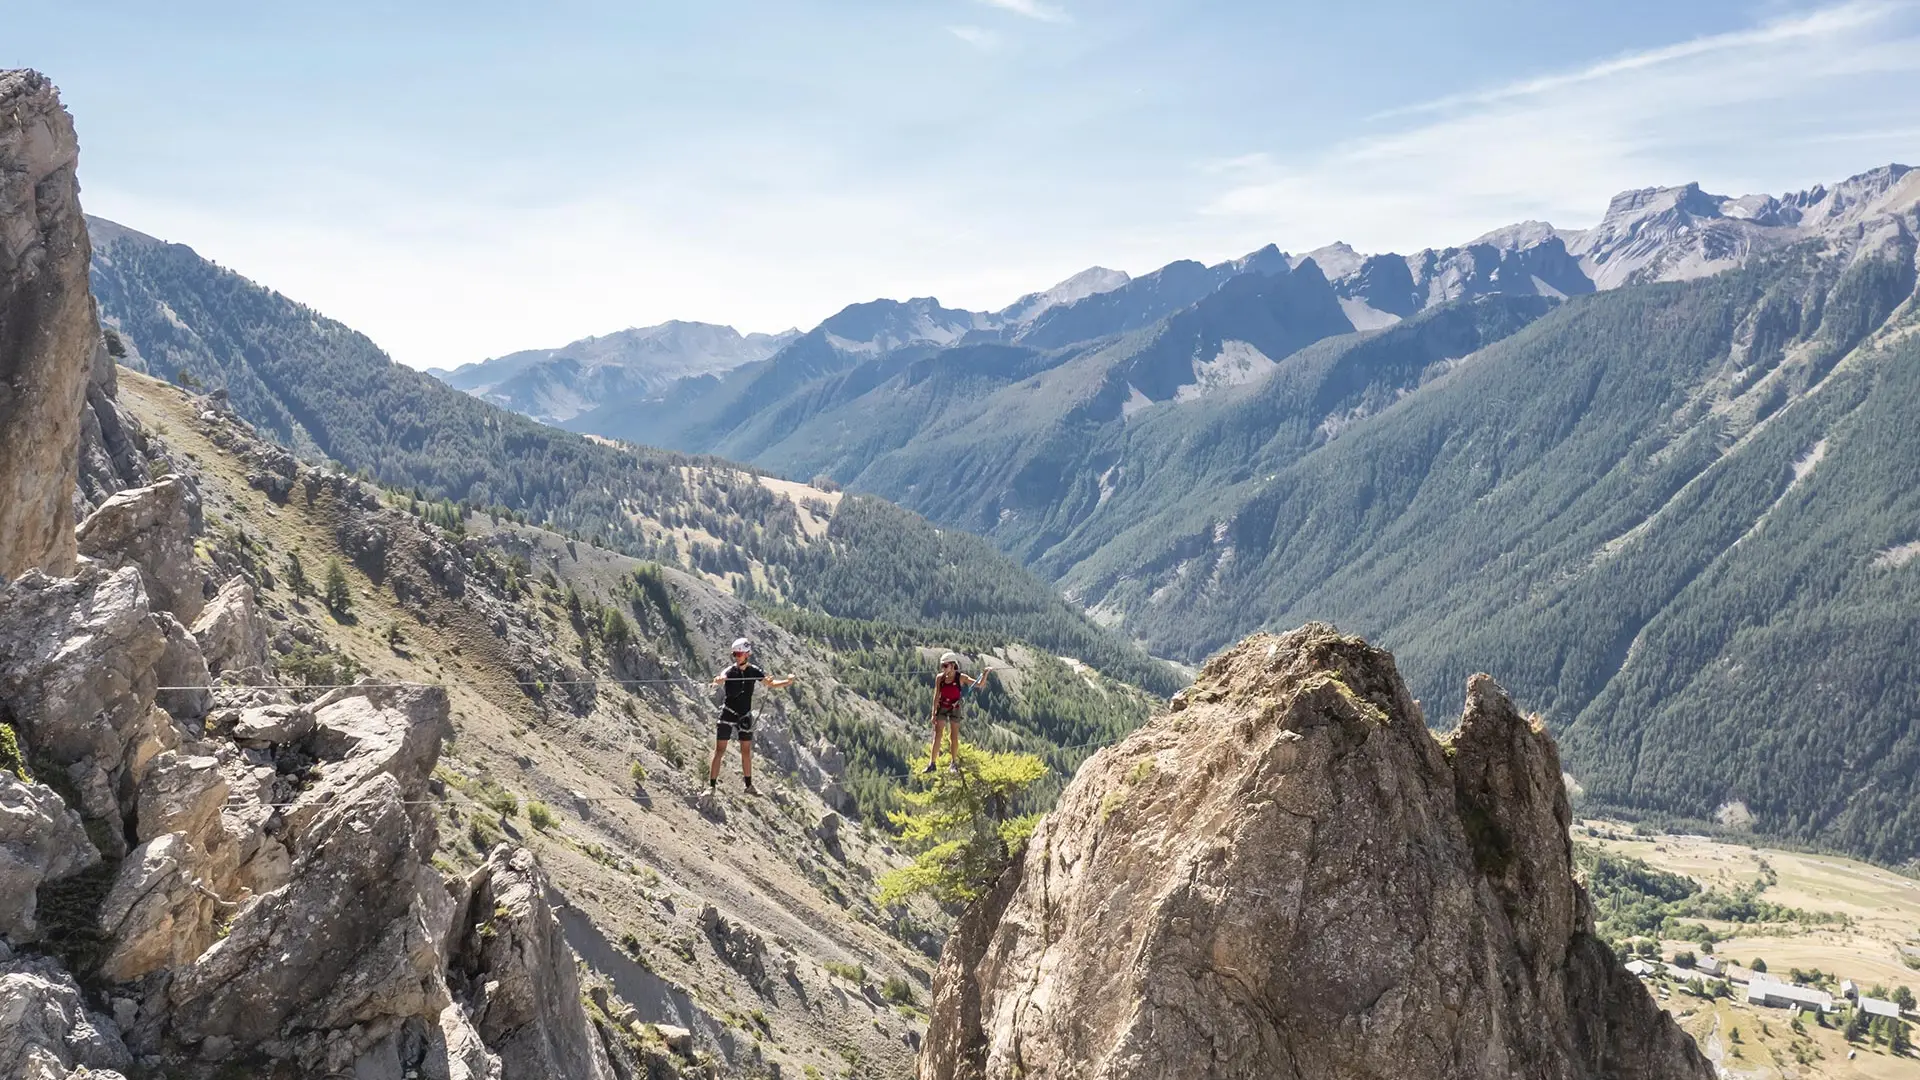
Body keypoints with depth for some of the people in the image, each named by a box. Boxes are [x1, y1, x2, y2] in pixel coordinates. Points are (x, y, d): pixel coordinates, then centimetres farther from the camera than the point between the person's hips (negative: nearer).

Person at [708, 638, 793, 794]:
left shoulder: (754, 671, -2)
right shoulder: (730, 671, -12)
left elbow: (771, 683, 0)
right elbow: (721, 678, -33)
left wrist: (787, 682, -19)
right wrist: (719, 680, -58)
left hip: (745, 716, 3)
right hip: (728, 715, -3)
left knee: (746, 752, 11)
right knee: (719, 751, -5)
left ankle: (749, 785, 23)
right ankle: (711, 785, -1)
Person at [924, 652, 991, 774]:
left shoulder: (961, 677, -11)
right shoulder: (939, 678, -7)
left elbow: (979, 684, -11)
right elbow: (936, 696, -4)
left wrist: (985, 674, -29)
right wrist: (934, 714, -5)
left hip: (954, 709, -1)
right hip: (941, 708, 1)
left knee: (954, 737, 5)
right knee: (937, 735, -2)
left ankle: (953, 762, 21)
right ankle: (932, 763, 0)